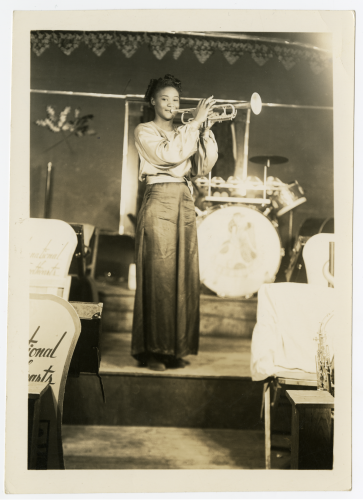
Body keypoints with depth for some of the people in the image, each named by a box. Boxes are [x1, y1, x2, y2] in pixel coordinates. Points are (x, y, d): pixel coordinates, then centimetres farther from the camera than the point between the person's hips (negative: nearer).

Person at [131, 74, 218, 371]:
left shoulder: (185, 133, 22)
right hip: (160, 204, -6)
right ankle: (153, 350, -2)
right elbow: (169, 154, -15)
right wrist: (195, 123, -10)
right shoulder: (145, 131, 5)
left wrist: (205, 130, 0)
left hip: (185, 204, 6)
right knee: (159, 277, -8)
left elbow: (204, 166, 8)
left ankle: (176, 348, 9)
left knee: (185, 277, 2)